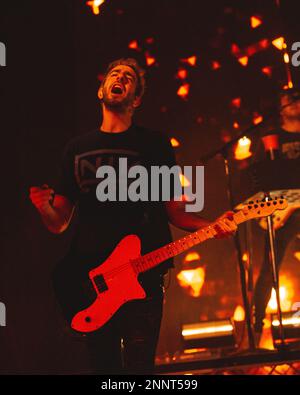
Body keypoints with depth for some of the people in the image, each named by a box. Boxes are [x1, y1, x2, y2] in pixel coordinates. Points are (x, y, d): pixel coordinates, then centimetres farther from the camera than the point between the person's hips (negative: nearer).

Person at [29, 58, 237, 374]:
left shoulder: (154, 144, 6)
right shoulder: (77, 148, 14)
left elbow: (175, 213, 6)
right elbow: (59, 223, 14)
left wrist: (212, 226, -12)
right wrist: (43, 205, -8)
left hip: (142, 275, -3)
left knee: (138, 365, -7)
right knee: (103, 366, 9)